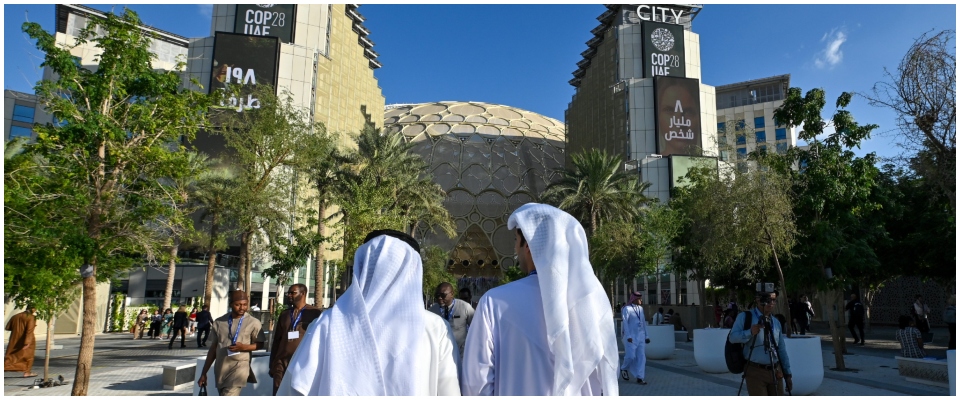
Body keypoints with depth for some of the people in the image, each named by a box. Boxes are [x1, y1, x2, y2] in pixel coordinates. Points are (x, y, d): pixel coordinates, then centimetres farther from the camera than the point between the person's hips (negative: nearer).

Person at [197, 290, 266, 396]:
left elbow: (260, 344, 4)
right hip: (220, 368, 4)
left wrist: (244, 347, -17)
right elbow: (213, 348, 13)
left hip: (239, 367, -4)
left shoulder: (253, 322, -4)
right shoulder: (219, 322, 7)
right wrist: (203, 373, 13)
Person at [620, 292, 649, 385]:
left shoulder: (640, 308, 10)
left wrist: (646, 336, 11)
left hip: (640, 336, 6)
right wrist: (628, 336, -23)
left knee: (641, 356, -1)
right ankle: (624, 369, 19)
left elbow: (643, 322, 14)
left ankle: (639, 378, 2)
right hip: (630, 336, -6)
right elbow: (625, 323, -16)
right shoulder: (627, 309, -10)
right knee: (630, 356, -9)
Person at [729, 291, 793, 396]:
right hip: (755, 372, -5)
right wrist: (750, 332, -28)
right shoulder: (745, 317, -3)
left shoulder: (776, 322, 13)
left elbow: (782, 350, 17)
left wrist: (787, 373, 14)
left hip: (775, 371, 6)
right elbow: (733, 337, -12)